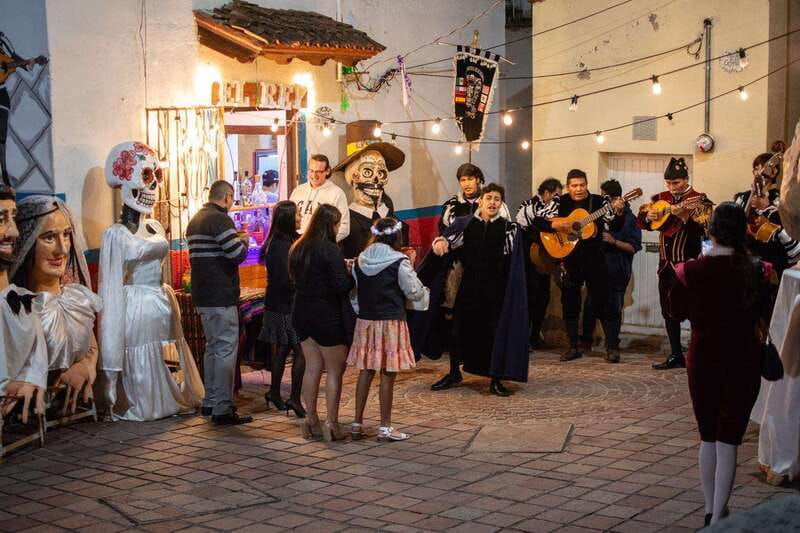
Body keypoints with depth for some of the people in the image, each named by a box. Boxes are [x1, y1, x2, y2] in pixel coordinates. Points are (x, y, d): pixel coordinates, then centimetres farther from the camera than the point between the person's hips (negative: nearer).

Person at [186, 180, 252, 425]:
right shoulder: (220, 219, -14)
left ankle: (210, 402, 25)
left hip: (202, 295, 9)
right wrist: (244, 241, 1)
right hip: (221, 295, -9)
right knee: (226, 349, -7)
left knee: (213, 347, 19)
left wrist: (236, 241, 20)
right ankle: (223, 409, -7)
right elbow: (238, 254, -20)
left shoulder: (195, 220, 15)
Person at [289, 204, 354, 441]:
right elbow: (343, 285, -20)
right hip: (327, 315, -7)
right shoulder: (330, 250, -16)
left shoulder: (298, 248, 7)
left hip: (302, 313, 7)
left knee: (312, 367, 12)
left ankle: (311, 420, 16)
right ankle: (332, 423, 0)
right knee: (335, 370, 2)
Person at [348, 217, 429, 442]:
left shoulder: (360, 261, 4)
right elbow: (415, 293, -6)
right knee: (387, 375, 1)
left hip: (365, 321, 5)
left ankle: (357, 423, 15)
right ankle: (385, 427, 6)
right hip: (391, 322, -5)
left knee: (366, 371, 12)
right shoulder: (399, 262, -12)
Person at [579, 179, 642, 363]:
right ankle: (586, 341, 21)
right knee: (590, 306, 3)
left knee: (613, 309, -3)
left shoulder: (629, 219, -4)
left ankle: (612, 347, 3)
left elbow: (633, 248, -7)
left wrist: (613, 241, -17)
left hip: (617, 271, -4)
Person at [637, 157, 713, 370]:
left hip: (688, 264, -6)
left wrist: (684, 215, -35)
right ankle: (676, 355, 17)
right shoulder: (660, 199, 10)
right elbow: (640, 220, 13)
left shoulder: (698, 200, -7)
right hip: (666, 263, 6)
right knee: (668, 310, 9)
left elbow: (703, 229, -21)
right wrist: (648, 216, -8)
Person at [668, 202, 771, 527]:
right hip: (743, 362, -2)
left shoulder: (688, 271, -9)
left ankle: (711, 511, 25)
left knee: (707, 438, 17)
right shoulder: (756, 272, -13)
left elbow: (676, 312, 6)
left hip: (702, 361, 2)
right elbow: (768, 316, 0)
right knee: (728, 440, 3)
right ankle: (718, 520, 0)